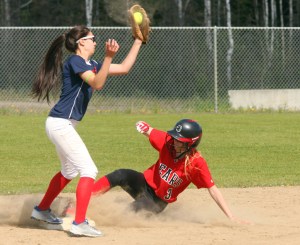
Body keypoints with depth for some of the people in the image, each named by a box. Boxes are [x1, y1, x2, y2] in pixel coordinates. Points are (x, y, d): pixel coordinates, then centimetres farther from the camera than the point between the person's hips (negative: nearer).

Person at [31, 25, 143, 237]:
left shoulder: (91, 65, 13)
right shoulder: (75, 61, -14)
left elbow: (124, 68, 16)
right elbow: (97, 84, -28)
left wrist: (138, 42, 16)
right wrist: (109, 57, -37)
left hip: (62, 125, 10)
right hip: (61, 124, -10)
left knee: (69, 171, 26)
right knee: (89, 170, -12)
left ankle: (42, 210, 40)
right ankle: (79, 224, -16)